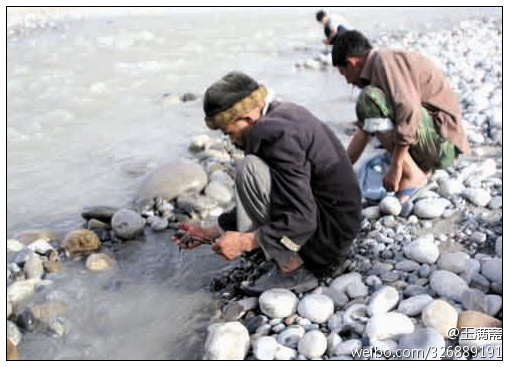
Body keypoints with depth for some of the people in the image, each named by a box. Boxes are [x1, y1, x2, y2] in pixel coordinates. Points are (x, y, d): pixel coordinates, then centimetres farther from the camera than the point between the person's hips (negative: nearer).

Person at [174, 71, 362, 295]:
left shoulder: (277, 133, -24)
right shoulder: (283, 114, 6)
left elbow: (301, 222, -28)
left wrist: (244, 242, -20)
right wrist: (213, 233, 12)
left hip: (328, 234, -10)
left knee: (249, 170, -20)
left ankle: (292, 270, -9)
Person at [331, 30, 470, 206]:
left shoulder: (385, 60, -13)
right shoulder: (378, 67, 16)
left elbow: (409, 110, -28)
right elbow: (364, 129, 19)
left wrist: (395, 167, -26)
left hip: (442, 138, -10)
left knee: (369, 99, -24)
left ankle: (413, 175, -16)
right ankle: (422, 166, 13)